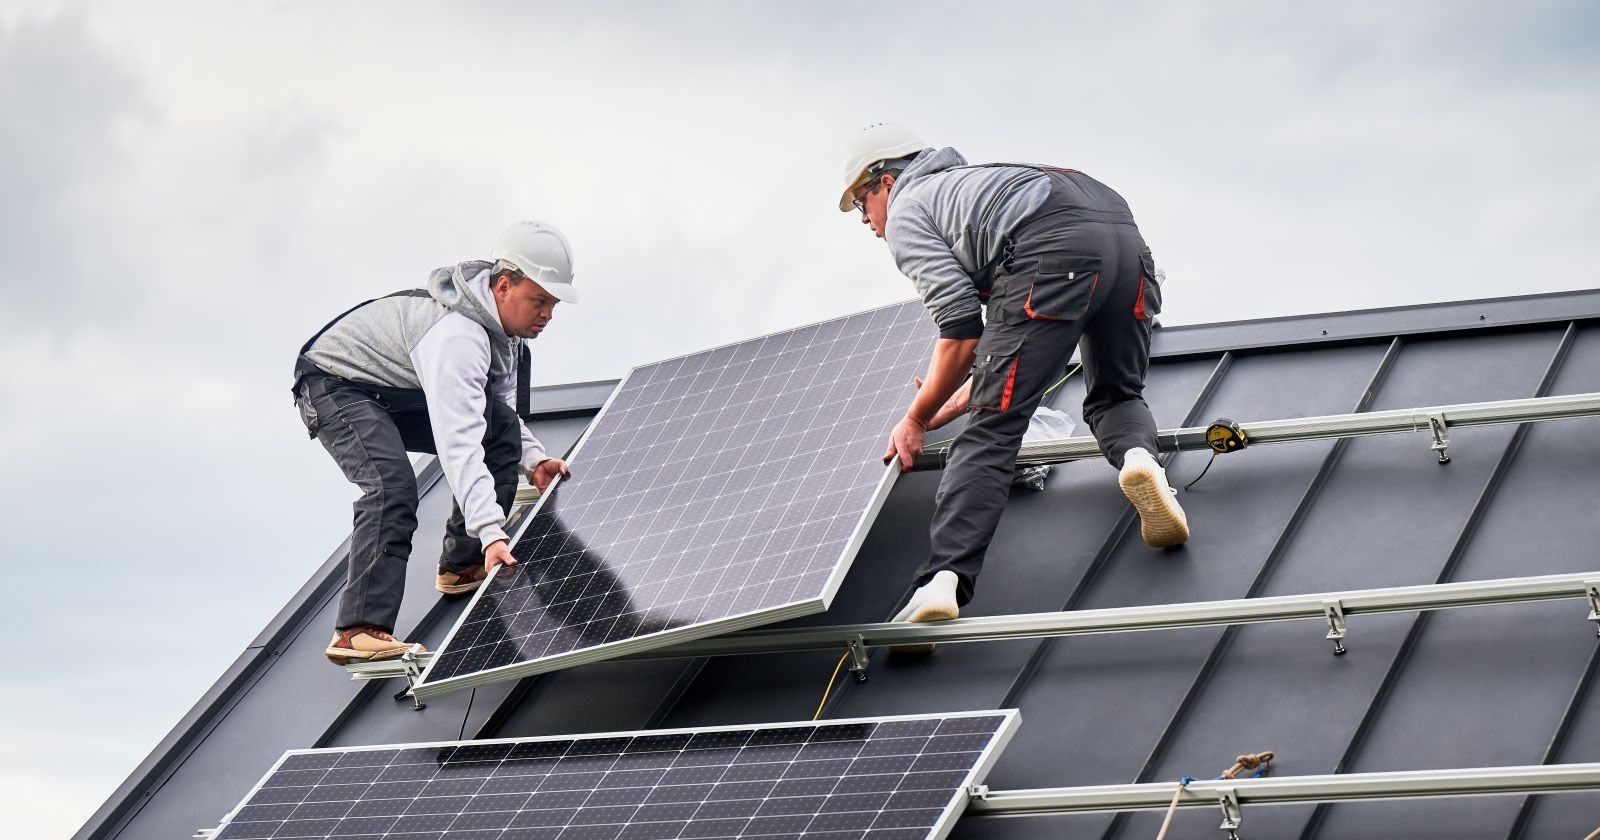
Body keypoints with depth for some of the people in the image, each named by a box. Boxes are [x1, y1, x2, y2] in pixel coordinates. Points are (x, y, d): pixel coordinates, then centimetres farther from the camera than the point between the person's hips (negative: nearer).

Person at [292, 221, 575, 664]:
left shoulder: (503, 326, -5)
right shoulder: (456, 335, -37)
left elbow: (496, 411, 9)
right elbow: (457, 440, -45)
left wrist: (534, 459, -9)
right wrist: (492, 531, -52)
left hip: (400, 393, 9)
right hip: (336, 383, -9)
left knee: (501, 430, -3)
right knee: (393, 486, -31)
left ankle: (464, 564, 8)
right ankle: (359, 631, -38)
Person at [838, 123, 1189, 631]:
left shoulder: (905, 211, 19)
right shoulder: (967, 180, 43)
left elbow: (962, 332, 6)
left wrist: (916, 421, 17)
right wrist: (951, 406, 43)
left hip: (1054, 253, -7)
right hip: (1124, 237, 7)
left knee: (990, 432, -7)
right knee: (1115, 396, 27)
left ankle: (944, 580, -21)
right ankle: (1137, 455, -7)